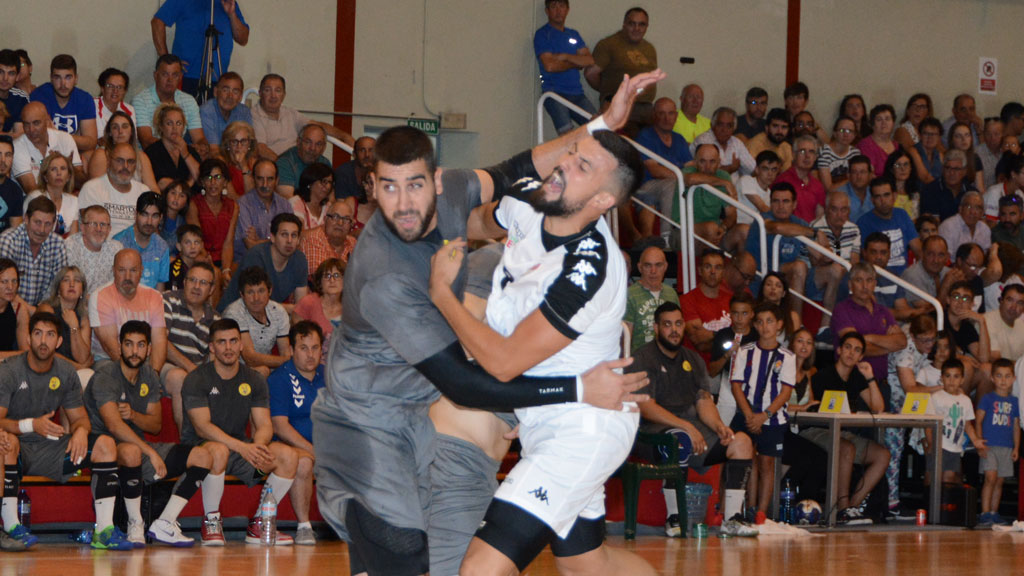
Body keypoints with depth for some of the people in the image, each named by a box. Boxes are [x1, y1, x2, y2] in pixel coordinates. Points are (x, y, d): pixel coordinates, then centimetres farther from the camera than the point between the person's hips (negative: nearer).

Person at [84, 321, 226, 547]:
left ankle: (164, 524, -9)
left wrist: (133, 415, -12)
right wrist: (151, 453, -32)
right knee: (130, 451, -44)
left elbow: (156, 425, 11)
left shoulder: (149, 376, 10)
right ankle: (135, 525, -23)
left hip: (139, 445, 7)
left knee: (205, 456, -7)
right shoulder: (105, 375, -14)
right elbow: (114, 425, -27)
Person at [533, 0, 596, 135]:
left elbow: (590, 61, 6)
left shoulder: (573, 35, 19)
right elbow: (550, 66, -12)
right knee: (568, 134, -24)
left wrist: (565, 57, -9)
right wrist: (575, 63, 2)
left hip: (577, 94, 6)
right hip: (554, 93, -6)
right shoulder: (542, 34, 1)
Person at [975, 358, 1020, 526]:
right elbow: (978, 420, -2)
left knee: (999, 481, 7)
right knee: (991, 478, -14)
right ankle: (985, 513, -13)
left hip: (1006, 447, 4)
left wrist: (1016, 448, 12)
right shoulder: (988, 399, 0)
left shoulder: (1014, 401, 12)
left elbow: (1016, 426, 17)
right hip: (989, 446, -4)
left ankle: (994, 513, 14)